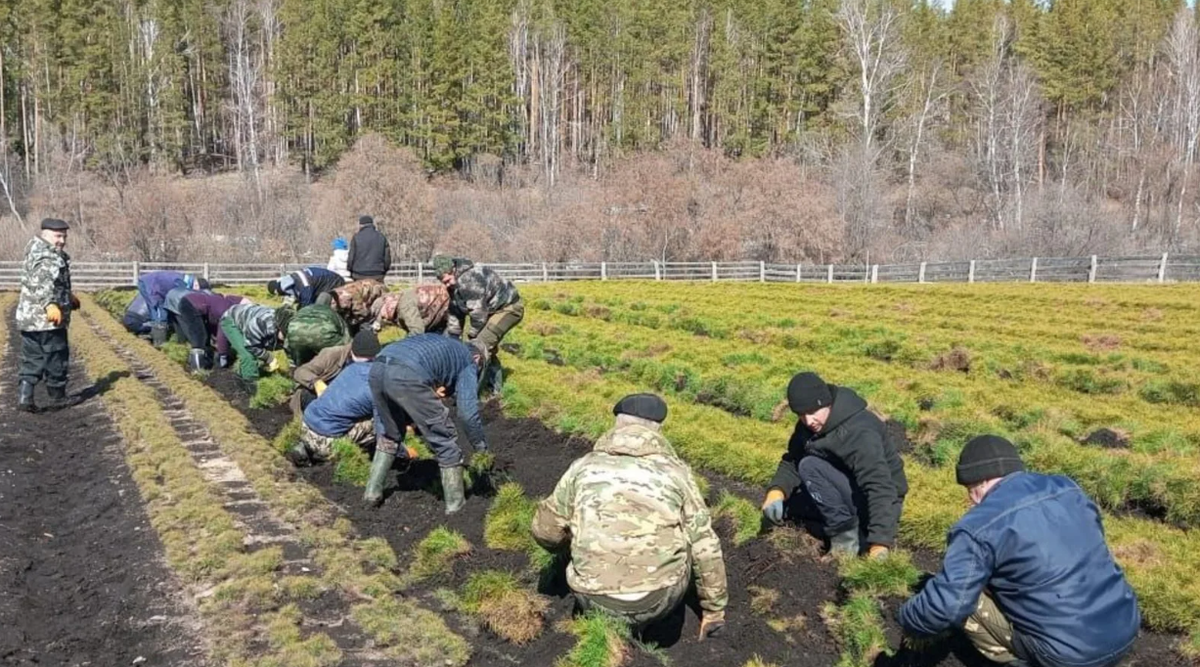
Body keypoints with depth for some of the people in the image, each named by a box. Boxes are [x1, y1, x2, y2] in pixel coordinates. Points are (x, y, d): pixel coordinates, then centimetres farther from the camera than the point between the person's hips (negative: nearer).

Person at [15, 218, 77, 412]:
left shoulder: (36, 252, 18)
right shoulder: (47, 257, -17)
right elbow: (42, 285, -34)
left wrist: (68, 296, 43)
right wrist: (50, 305, -47)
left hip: (27, 318, 10)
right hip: (49, 319, -10)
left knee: (31, 360, 11)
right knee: (56, 359, 5)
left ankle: (24, 397, 3)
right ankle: (57, 397, 17)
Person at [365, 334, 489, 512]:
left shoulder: (439, 344, 39)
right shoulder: (468, 362, 22)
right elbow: (468, 411, 10)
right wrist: (480, 445, 23)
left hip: (377, 369, 7)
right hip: (407, 376, -7)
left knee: (390, 435, 33)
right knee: (445, 442, 11)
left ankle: (373, 491, 35)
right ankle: (456, 505, 19)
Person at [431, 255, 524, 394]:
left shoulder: (469, 280, -29)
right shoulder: (454, 285, 2)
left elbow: (478, 313, -25)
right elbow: (456, 313, 9)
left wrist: (472, 337, -10)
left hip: (509, 307, -10)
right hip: (494, 309, 10)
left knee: (481, 345, -19)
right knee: (488, 347, 14)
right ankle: (494, 387, 26)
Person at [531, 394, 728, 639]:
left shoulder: (584, 467, 9)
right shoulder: (675, 471, 7)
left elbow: (545, 531, 16)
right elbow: (706, 548, 10)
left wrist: (572, 539, 40)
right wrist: (715, 609, 23)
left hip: (597, 600, 1)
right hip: (660, 598, -1)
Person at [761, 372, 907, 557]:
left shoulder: (858, 433, -30)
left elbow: (880, 488, -37)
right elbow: (792, 460, 2)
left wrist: (880, 544, -45)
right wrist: (777, 491, -20)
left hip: (875, 504, -9)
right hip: (849, 492, 9)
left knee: (811, 466, -26)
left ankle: (846, 536, -16)